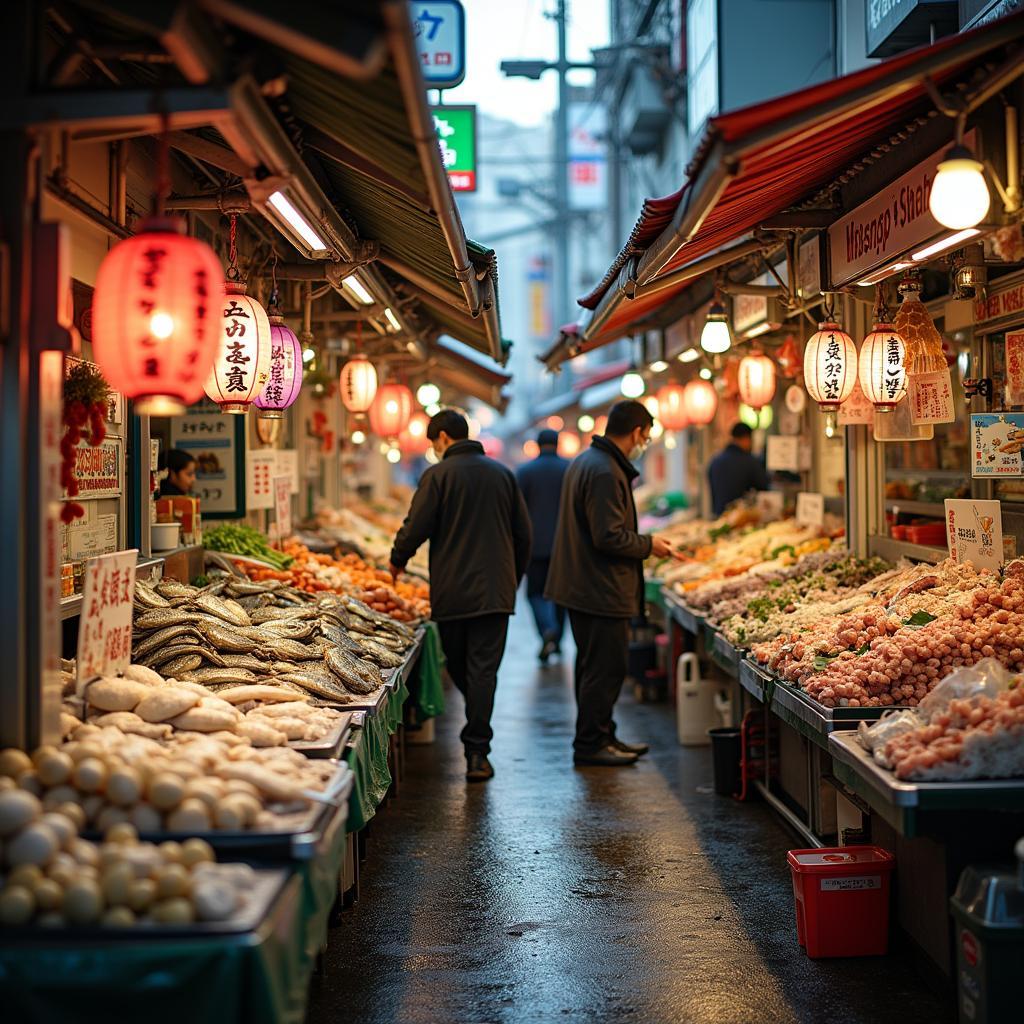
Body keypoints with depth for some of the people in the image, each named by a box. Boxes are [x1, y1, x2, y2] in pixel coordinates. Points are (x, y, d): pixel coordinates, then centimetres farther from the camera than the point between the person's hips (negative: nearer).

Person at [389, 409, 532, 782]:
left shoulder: (438, 475, -6)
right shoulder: (502, 473, 9)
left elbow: (416, 527, -7)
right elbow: (523, 533, 12)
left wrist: (397, 560, 12)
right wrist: (514, 578, 23)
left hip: (451, 592, -3)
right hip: (495, 590, 3)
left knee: (457, 665, 15)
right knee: (484, 668, 0)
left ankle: (477, 744, 24)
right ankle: (477, 753, -4)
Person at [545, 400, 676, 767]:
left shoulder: (584, 461, 14)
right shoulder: (605, 472, -21)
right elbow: (609, 537, -25)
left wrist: (643, 543, 18)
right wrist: (648, 545, -10)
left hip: (582, 585, 11)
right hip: (602, 590, -11)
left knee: (594, 666, 18)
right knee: (605, 668, -2)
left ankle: (602, 736, 28)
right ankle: (590, 744, 6)